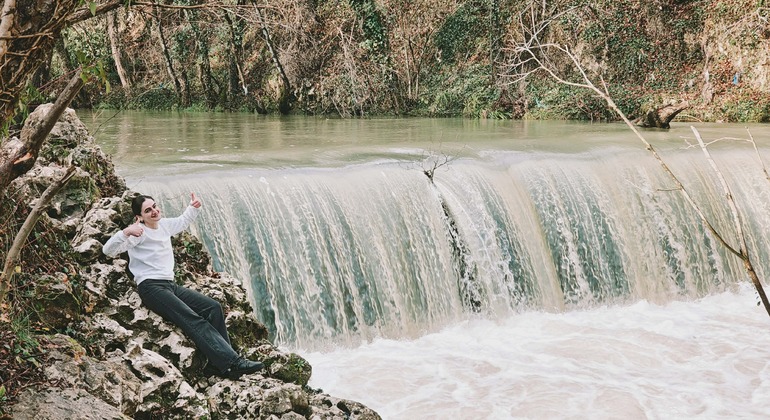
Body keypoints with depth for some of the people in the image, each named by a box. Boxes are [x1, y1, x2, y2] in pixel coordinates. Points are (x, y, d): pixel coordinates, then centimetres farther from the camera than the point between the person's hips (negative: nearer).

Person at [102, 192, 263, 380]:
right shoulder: (139, 233, -6)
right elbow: (108, 250, -18)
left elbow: (183, 221, 40)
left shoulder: (164, 225, 17)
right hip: (150, 287, -8)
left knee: (213, 307, -10)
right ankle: (231, 362, -37)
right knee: (193, 320, -27)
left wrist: (193, 207, 23)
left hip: (170, 285, 8)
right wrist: (126, 233, -34)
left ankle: (218, 364, -17)